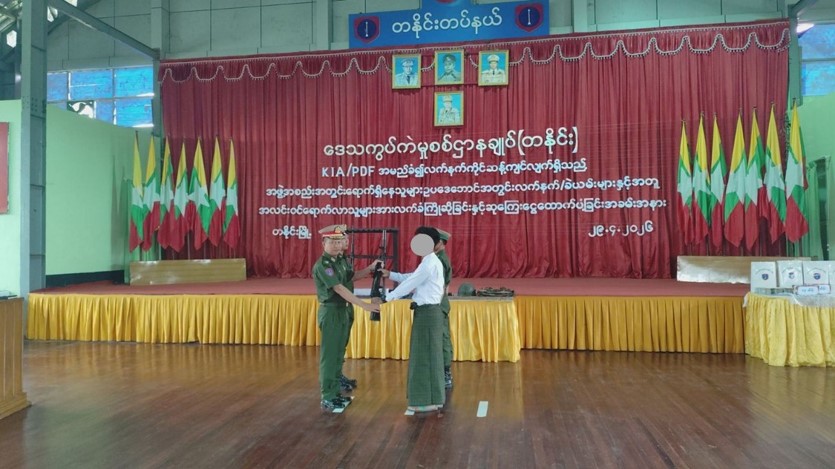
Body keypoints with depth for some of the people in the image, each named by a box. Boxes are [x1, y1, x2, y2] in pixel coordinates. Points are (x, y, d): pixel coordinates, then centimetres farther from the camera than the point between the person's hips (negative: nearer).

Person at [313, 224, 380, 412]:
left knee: (338, 354, 15)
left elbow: (349, 277, 25)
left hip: (342, 311, 9)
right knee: (329, 355, -2)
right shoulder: (322, 265, -18)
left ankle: (335, 392, 25)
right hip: (330, 312, -9)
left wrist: (370, 269, 11)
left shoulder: (338, 261, 9)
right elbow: (339, 289, -26)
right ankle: (327, 398, 6)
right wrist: (365, 305, -29)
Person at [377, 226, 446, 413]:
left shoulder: (429, 264, -17)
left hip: (427, 312, -10)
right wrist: (390, 274, 16)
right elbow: (411, 278, 21)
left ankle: (426, 401, 6)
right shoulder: (431, 262, 15)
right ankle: (434, 398, 24)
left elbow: (409, 285, -18)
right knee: (429, 355, 15)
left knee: (424, 356, -2)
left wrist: (384, 299, -12)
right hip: (429, 312, 10)